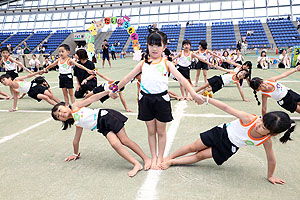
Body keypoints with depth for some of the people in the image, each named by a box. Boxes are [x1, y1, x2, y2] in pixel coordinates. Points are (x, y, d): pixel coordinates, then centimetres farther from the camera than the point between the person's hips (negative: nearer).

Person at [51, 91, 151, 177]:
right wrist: (75, 154, 37)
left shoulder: (75, 106, 3)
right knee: (115, 144, -15)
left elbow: (92, 99, -2)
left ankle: (146, 159, 0)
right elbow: (76, 140, 27)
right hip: (103, 126, 5)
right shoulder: (77, 124, 17)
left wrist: (108, 91, -11)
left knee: (125, 141, -9)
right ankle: (136, 164, -13)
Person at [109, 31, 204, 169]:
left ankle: (160, 158, 26)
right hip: (146, 99, 2)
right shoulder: (143, 63, 7)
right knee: (151, 131, 11)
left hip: (161, 99, -1)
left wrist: (193, 93, -20)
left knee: (161, 131, 10)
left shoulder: (166, 63, 1)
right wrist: (115, 89, 15)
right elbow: (128, 77, 12)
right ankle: (153, 157, 27)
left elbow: (181, 78, -9)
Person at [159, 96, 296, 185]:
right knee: (193, 147, 6)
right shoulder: (249, 119, -33)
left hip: (229, 147, 1)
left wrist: (270, 176, 2)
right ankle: (169, 157, 28)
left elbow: (271, 159, -10)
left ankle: (171, 162, 16)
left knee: (200, 156, -2)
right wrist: (206, 99, -31)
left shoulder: (266, 140, -26)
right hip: (222, 132, -1)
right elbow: (226, 108, -28)